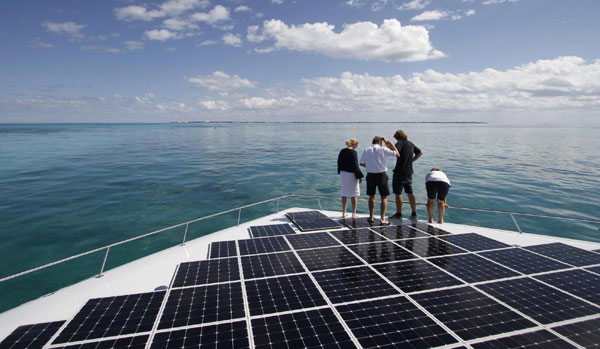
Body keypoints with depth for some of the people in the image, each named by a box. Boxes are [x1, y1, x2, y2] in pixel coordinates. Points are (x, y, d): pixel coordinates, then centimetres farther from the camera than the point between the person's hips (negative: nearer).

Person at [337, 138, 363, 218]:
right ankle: (354, 213, 11)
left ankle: (343, 212, 19)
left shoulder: (342, 151, 4)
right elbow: (355, 165, -18)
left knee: (344, 193, 13)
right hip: (351, 175, -6)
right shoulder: (353, 152, -16)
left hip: (343, 173, 6)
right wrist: (360, 176, -11)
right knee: (354, 194, 6)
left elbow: (339, 163, 10)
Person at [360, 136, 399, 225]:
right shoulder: (383, 149, -7)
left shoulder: (366, 150, 1)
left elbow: (361, 163, 2)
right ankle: (382, 219, 2)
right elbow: (397, 154, -4)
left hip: (370, 175, 3)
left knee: (371, 196, 17)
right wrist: (392, 145, 8)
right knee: (384, 197, 6)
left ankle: (371, 217, 24)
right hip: (381, 175, -3)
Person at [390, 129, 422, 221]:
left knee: (398, 193, 1)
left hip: (399, 172, -7)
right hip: (409, 173, 7)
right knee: (410, 193, 12)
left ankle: (398, 214, 6)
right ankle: (414, 214, 15)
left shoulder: (400, 144, -11)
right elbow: (420, 152, 22)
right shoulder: (410, 144, 12)